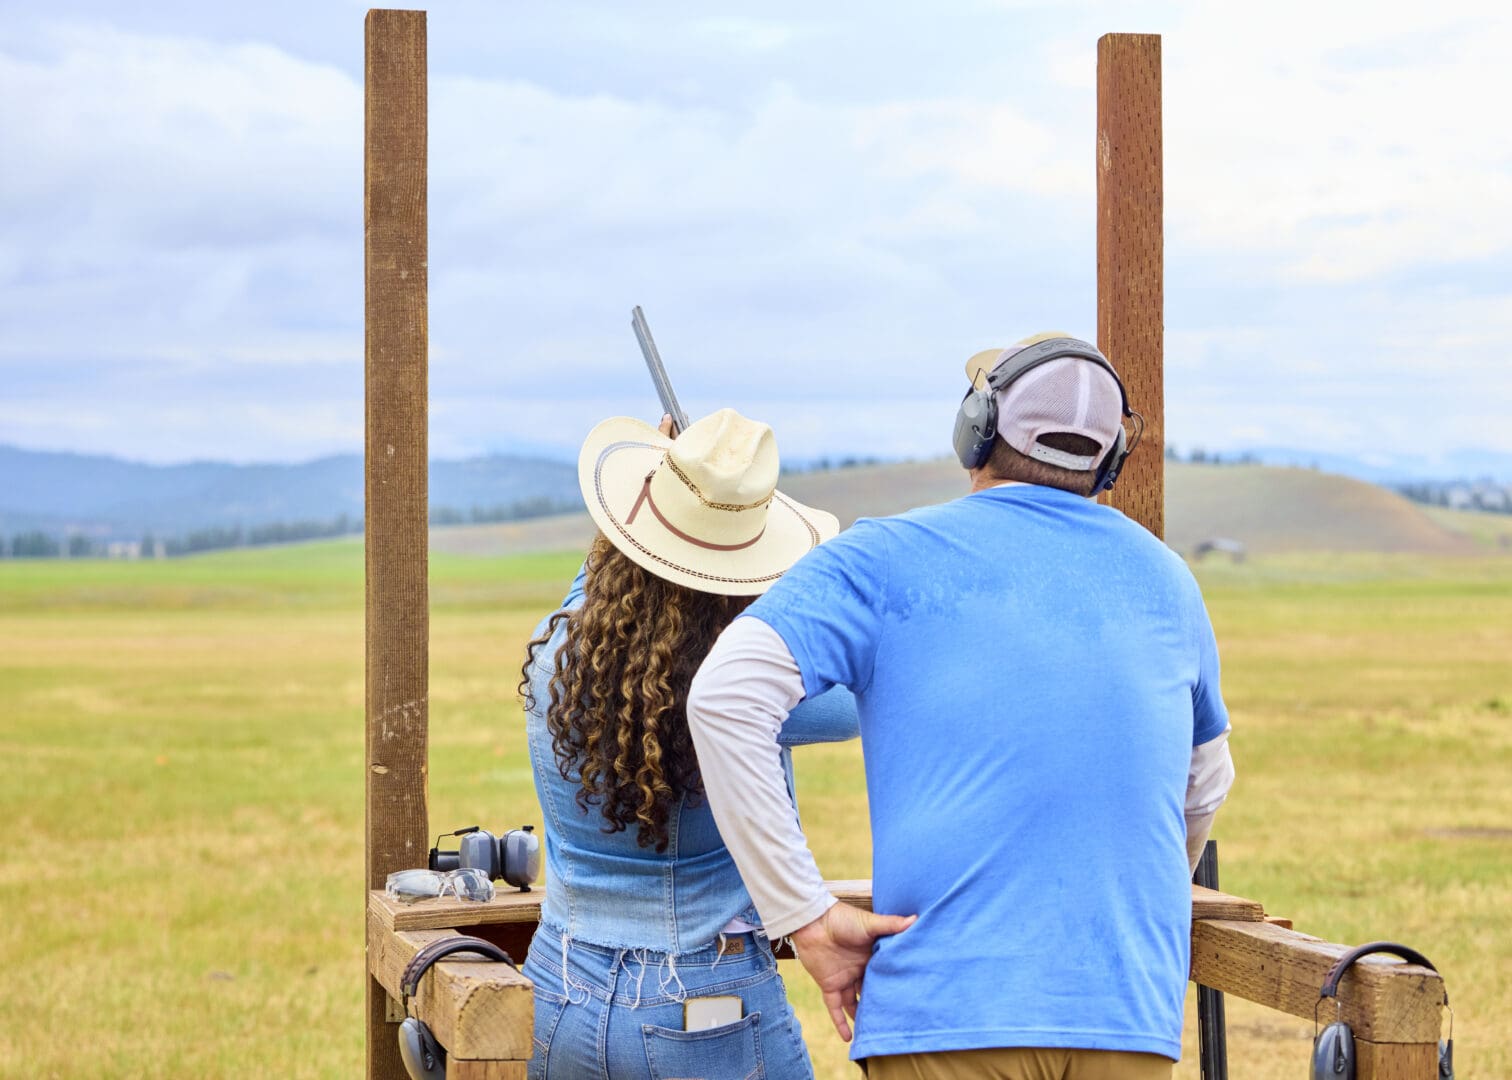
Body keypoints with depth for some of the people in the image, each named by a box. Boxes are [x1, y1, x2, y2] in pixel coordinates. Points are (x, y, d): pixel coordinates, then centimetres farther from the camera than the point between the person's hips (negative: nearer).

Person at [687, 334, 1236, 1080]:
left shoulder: (887, 561, 2)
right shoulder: (1163, 578, 15)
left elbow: (726, 697, -12)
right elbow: (1205, 787, 29)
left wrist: (803, 917, -9)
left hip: (949, 1017, -3)